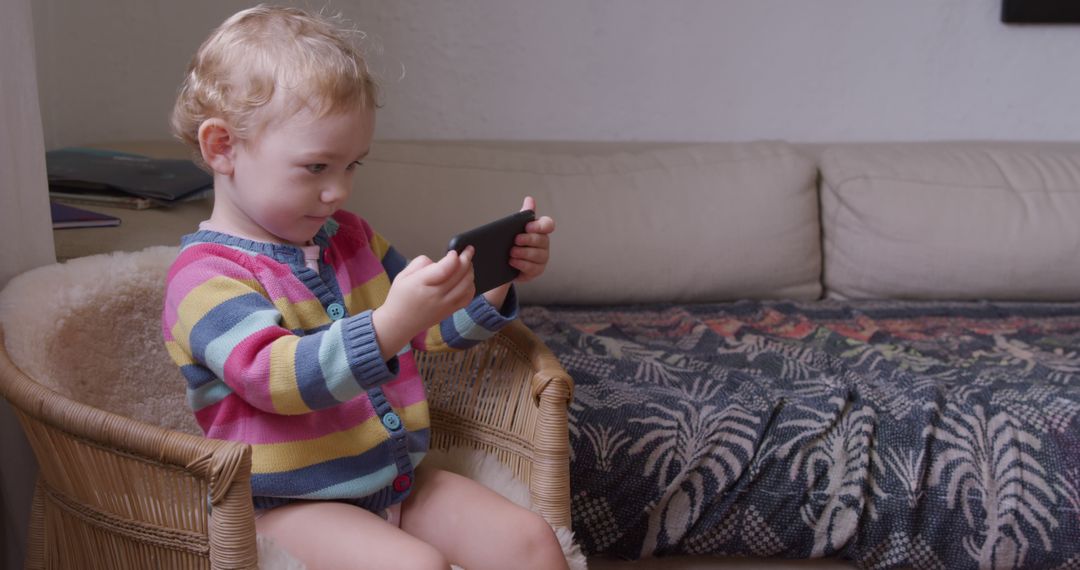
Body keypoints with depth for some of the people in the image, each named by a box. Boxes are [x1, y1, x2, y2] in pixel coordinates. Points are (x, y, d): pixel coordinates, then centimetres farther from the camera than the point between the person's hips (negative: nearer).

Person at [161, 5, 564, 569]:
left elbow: (438, 326, 17)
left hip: (399, 478, 7)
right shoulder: (205, 274, -14)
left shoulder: (352, 238, 10)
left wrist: (496, 279, -3)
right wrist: (392, 324, -45)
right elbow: (275, 376, -31)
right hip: (290, 505, -7)